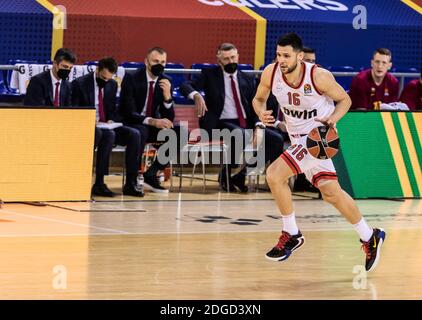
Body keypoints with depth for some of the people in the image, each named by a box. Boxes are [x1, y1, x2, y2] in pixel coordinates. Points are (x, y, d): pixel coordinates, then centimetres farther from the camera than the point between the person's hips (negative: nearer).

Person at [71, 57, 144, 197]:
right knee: (109, 135, -36)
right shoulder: (80, 84, -6)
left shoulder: (112, 85, 12)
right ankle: (99, 184, -33)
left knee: (134, 134, -18)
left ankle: (130, 184, -17)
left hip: (105, 126, 6)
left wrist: (111, 120, -5)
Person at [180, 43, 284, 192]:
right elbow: (185, 86, -4)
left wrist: (258, 126, -8)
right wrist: (196, 95, -28)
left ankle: (242, 172, -7)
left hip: (246, 124, 5)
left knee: (276, 139, -17)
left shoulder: (248, 79, 17)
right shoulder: (210, 74, 8)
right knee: (240, 134, -37)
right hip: (221, 124, -5)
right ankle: (226, 175, -14)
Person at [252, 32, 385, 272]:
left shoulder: (319, 76, -23)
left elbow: (344, 100, -8)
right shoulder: (271, 73, -11)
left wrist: (333, 118, -27)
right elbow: (259, 98, 6)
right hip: (299, 140, 6)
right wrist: (261, 112, -17)